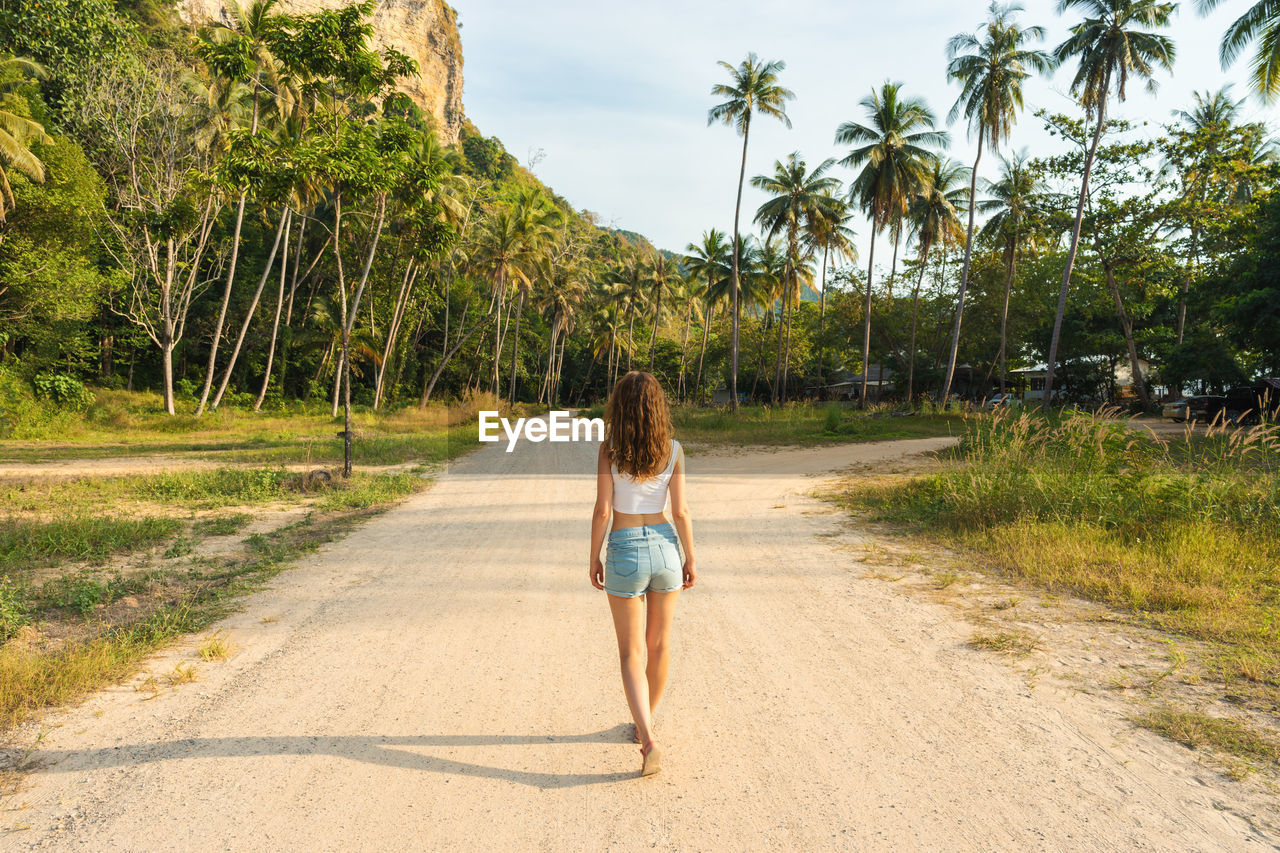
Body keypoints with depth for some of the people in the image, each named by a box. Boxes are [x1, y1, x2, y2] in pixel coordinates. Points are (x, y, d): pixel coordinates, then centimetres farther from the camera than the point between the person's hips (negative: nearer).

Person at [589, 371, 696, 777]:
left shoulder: (610, 449, -10)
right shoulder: (672, 450, -5)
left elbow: (602, 511, -11)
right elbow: (681, 511, -4)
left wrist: (594, 558, 1)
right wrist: (690, 559, 6)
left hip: (625, 551, -2)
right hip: (664, 548, 3)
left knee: (632, 652, 7)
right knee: (659, 644, 20)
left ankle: (649, 740, -6)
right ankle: (647, 721, 36)